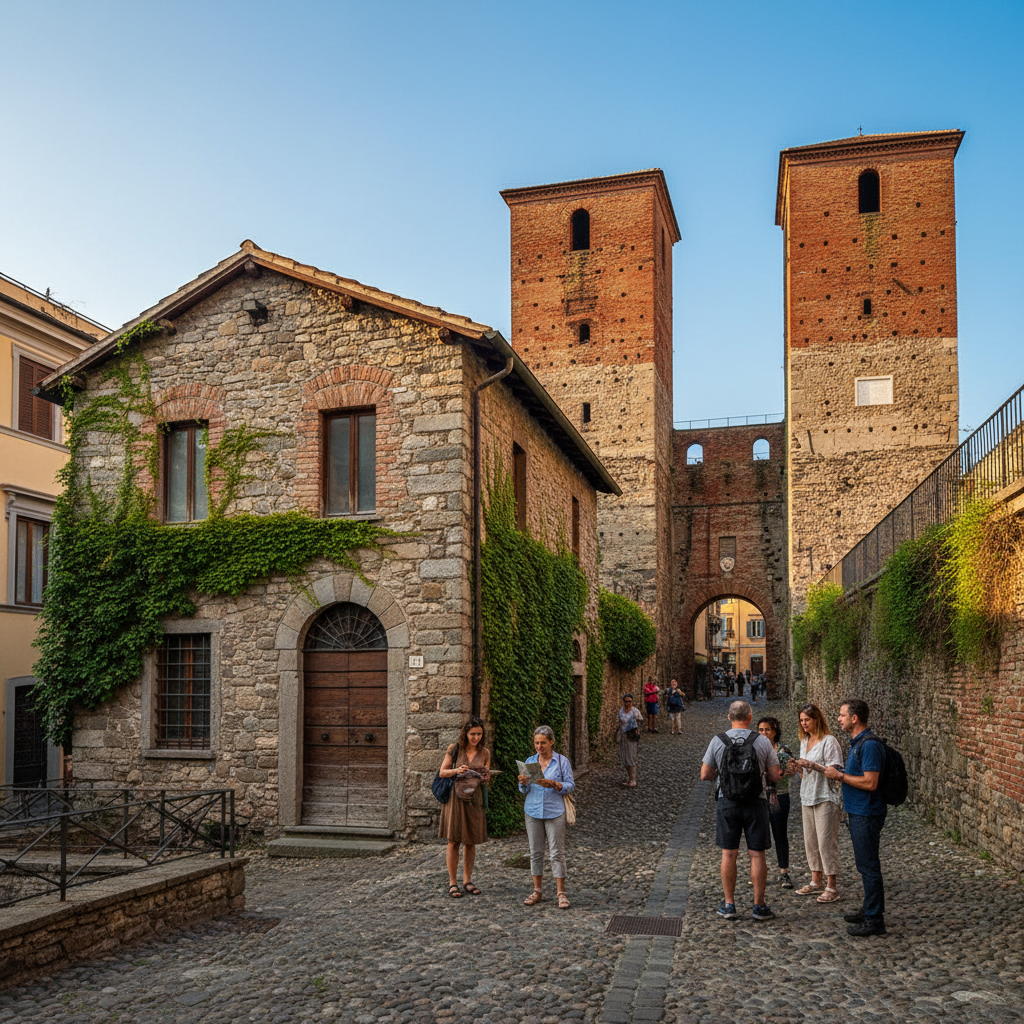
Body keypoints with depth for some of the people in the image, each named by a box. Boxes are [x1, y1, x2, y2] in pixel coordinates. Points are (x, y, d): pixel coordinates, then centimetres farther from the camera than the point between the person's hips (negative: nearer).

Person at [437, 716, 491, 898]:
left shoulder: (485, 753, 6)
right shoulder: (454, 749, -1)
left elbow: (486, 777, 9)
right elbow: (442, 772, 1)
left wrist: (485, 778, -14)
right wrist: (457, 770, -17)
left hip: (474, 798, 3)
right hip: (455, 797, -2)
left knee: (471, 841, 6)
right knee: (453, 840, -2)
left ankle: (467, 881, 17)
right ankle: (452, 883, 6)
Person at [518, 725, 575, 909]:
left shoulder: (562, 761, -1)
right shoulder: (530, 761, 7)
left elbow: (570, 785, -3)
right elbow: (524, 790, 9)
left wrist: (554, 785, -20)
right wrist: (523, 783, -13)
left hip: (554, 812, -3)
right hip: (533, 812, 3)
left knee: (557, 852, -3)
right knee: (535, 852, 6)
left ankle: (561, 893, 3)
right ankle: (537, 891, 15)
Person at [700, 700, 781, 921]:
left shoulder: (717, 741, -3)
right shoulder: (763, 742, -4)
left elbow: (705, 775, 2)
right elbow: (775, 776, 0)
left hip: (727, 803, 1)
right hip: (755, 803, -1)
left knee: (728, 854, 7)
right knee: (757, 854, 6)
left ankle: (729, 904, 13)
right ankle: (759, 906, 11)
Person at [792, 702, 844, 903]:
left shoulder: (829, 741, -11)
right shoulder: (804, 742, 14)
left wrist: (813, 765, -24)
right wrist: (799, 768, 0)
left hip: (825, 797, -8)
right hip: (807, 796, 8)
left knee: (826, 841, -7)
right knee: (810, 841, 12)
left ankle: (832, 887, -1)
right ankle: (816, 882, 22)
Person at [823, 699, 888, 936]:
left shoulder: (870, 745, -20)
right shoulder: (856, 742, 13)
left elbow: (870, 783, -26)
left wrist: (840, 775, -18)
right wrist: (838, 773, 11)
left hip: (867, 815, -11)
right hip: (857, 812, 11)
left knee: (868, 865, -4)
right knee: (864, 863, 18)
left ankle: (875, 920, 2)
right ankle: (869, 910, 29)